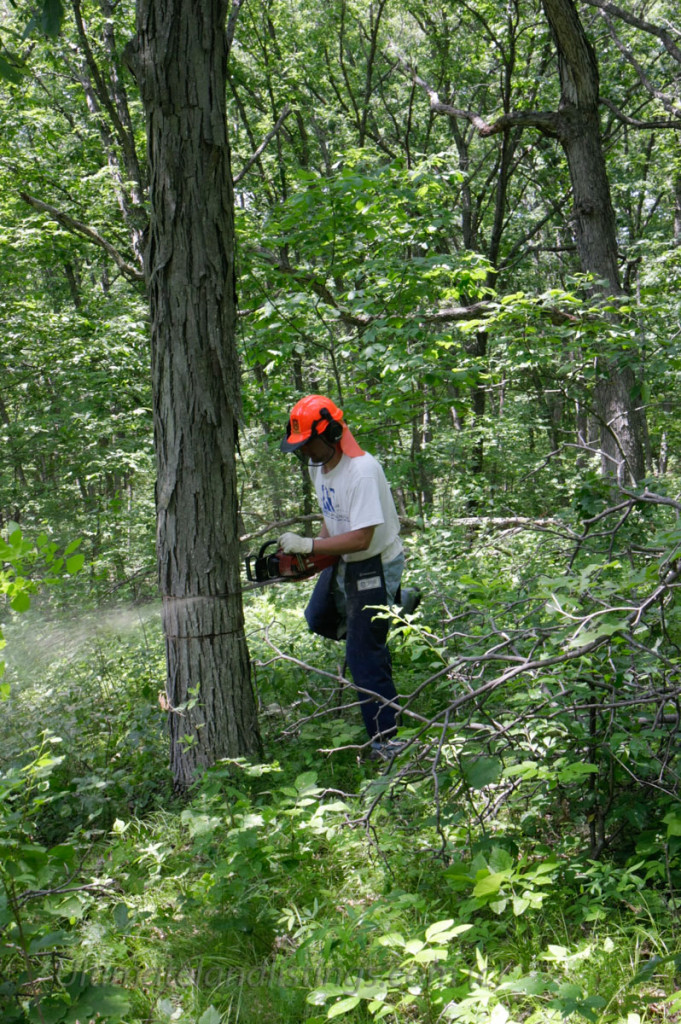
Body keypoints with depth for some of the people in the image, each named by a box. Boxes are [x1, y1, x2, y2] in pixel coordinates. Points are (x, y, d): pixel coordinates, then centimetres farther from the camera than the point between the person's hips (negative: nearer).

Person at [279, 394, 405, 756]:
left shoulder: (362, 471, -29)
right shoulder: (317, 465, -1)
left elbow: (361, 538, -32)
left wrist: (308, 546, -29)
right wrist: (315, 549, 0)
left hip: (374, 567, -9)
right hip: (340, 564, 10)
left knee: (364, 657, -7)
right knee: (319, 621, 27)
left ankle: (385, 740, 4)